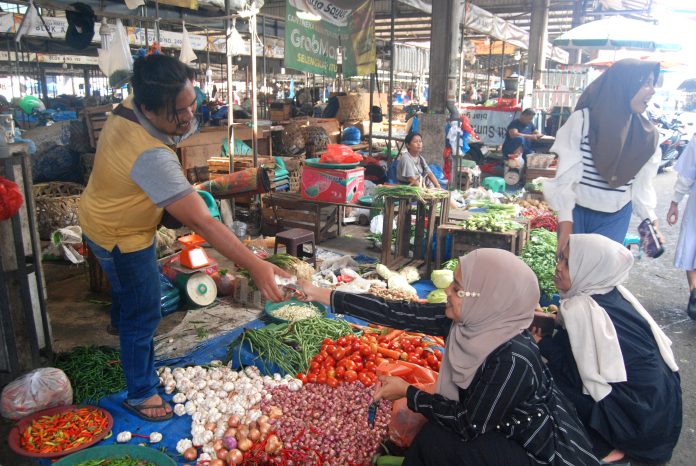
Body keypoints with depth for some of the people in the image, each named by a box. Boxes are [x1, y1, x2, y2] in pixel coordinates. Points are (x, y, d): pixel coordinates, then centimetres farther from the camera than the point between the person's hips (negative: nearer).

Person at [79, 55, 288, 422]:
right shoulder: (151, 157, -41)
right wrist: (256, 266, -45)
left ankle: (120, 322, 68)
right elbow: (201, 223, -45)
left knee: (128, 288, 36)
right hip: (121, 239, -9)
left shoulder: (127, 109, -14)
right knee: (143, 316, 5)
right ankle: (140, 395, 24)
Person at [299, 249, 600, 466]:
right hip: (499, 432, 6)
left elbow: (469, 425, -25)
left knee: (434, 441, -15)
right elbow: (397, 314, -13)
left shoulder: (513, 359, -34)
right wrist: (323, 295, -10)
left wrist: (408, 393, -14)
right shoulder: (466, 320, -15)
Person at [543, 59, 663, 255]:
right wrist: (565, 222, -15)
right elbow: (566, 174, -12)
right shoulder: (582, 120, -11)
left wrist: (651, 221, 1)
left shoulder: (646, 134, 2)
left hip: (616, 220, 3)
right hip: (578, 214, -3)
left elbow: (642, 183, 8)